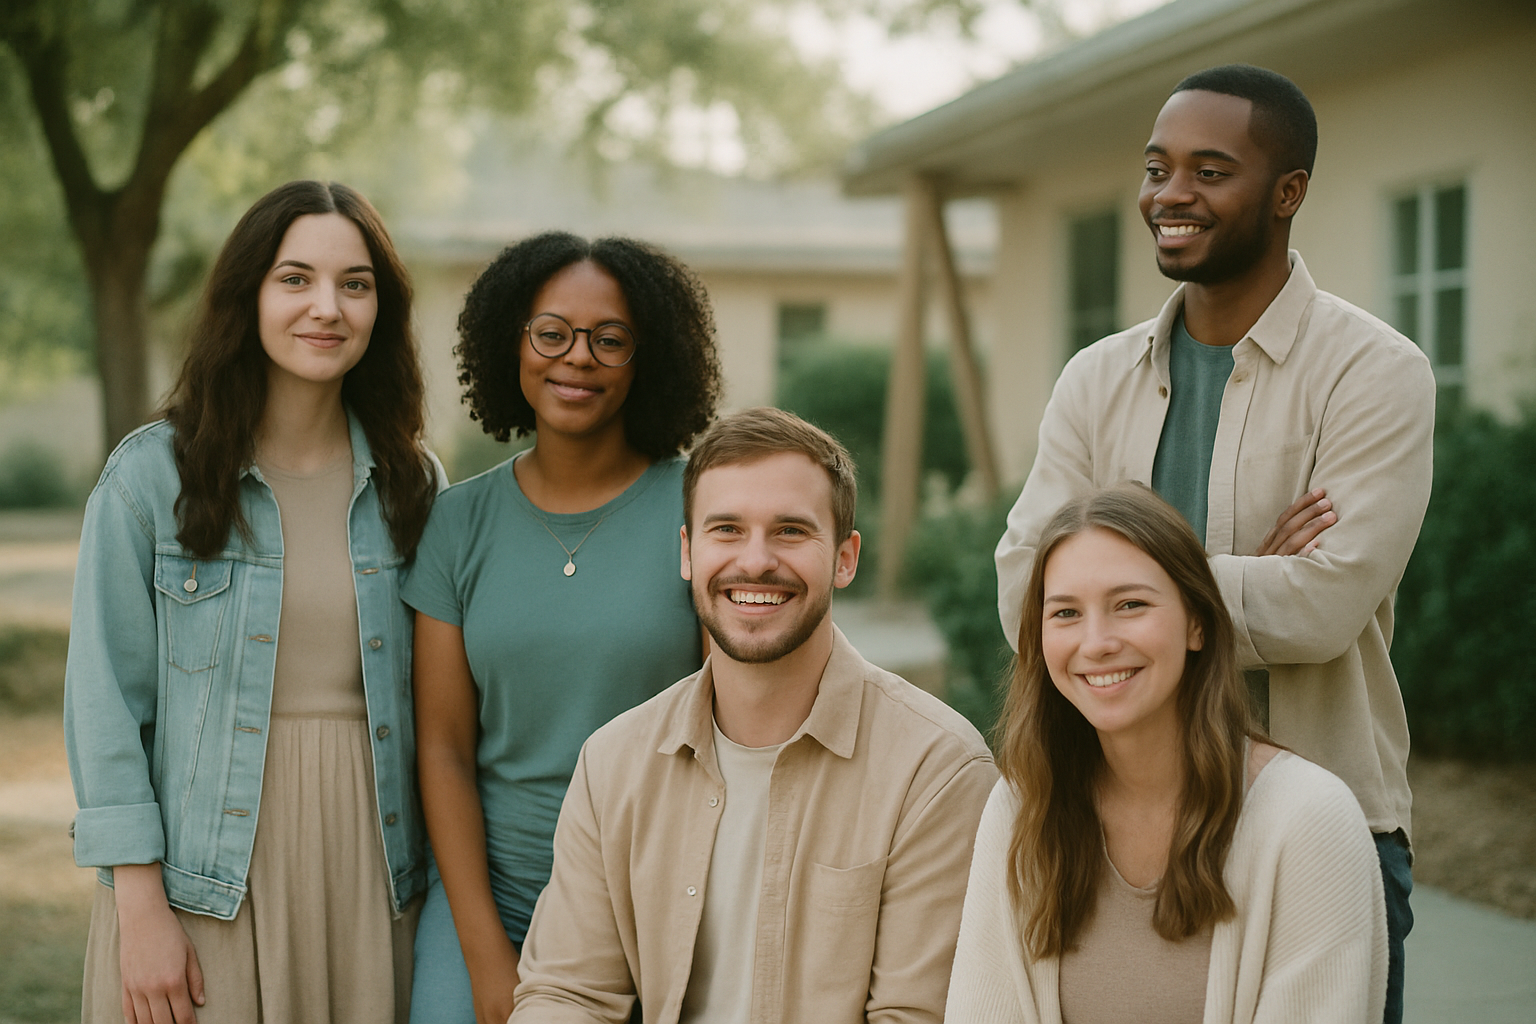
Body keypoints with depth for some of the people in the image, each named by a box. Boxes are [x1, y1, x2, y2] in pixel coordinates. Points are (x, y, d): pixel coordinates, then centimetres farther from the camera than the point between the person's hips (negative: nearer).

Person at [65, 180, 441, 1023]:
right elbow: (106, 696, -5)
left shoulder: (412, 484, 6)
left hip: (371, 871, 3)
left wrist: (443, 879, 5)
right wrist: (139, 906, -9)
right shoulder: (153, 475, -4)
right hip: (203, 879, -3)